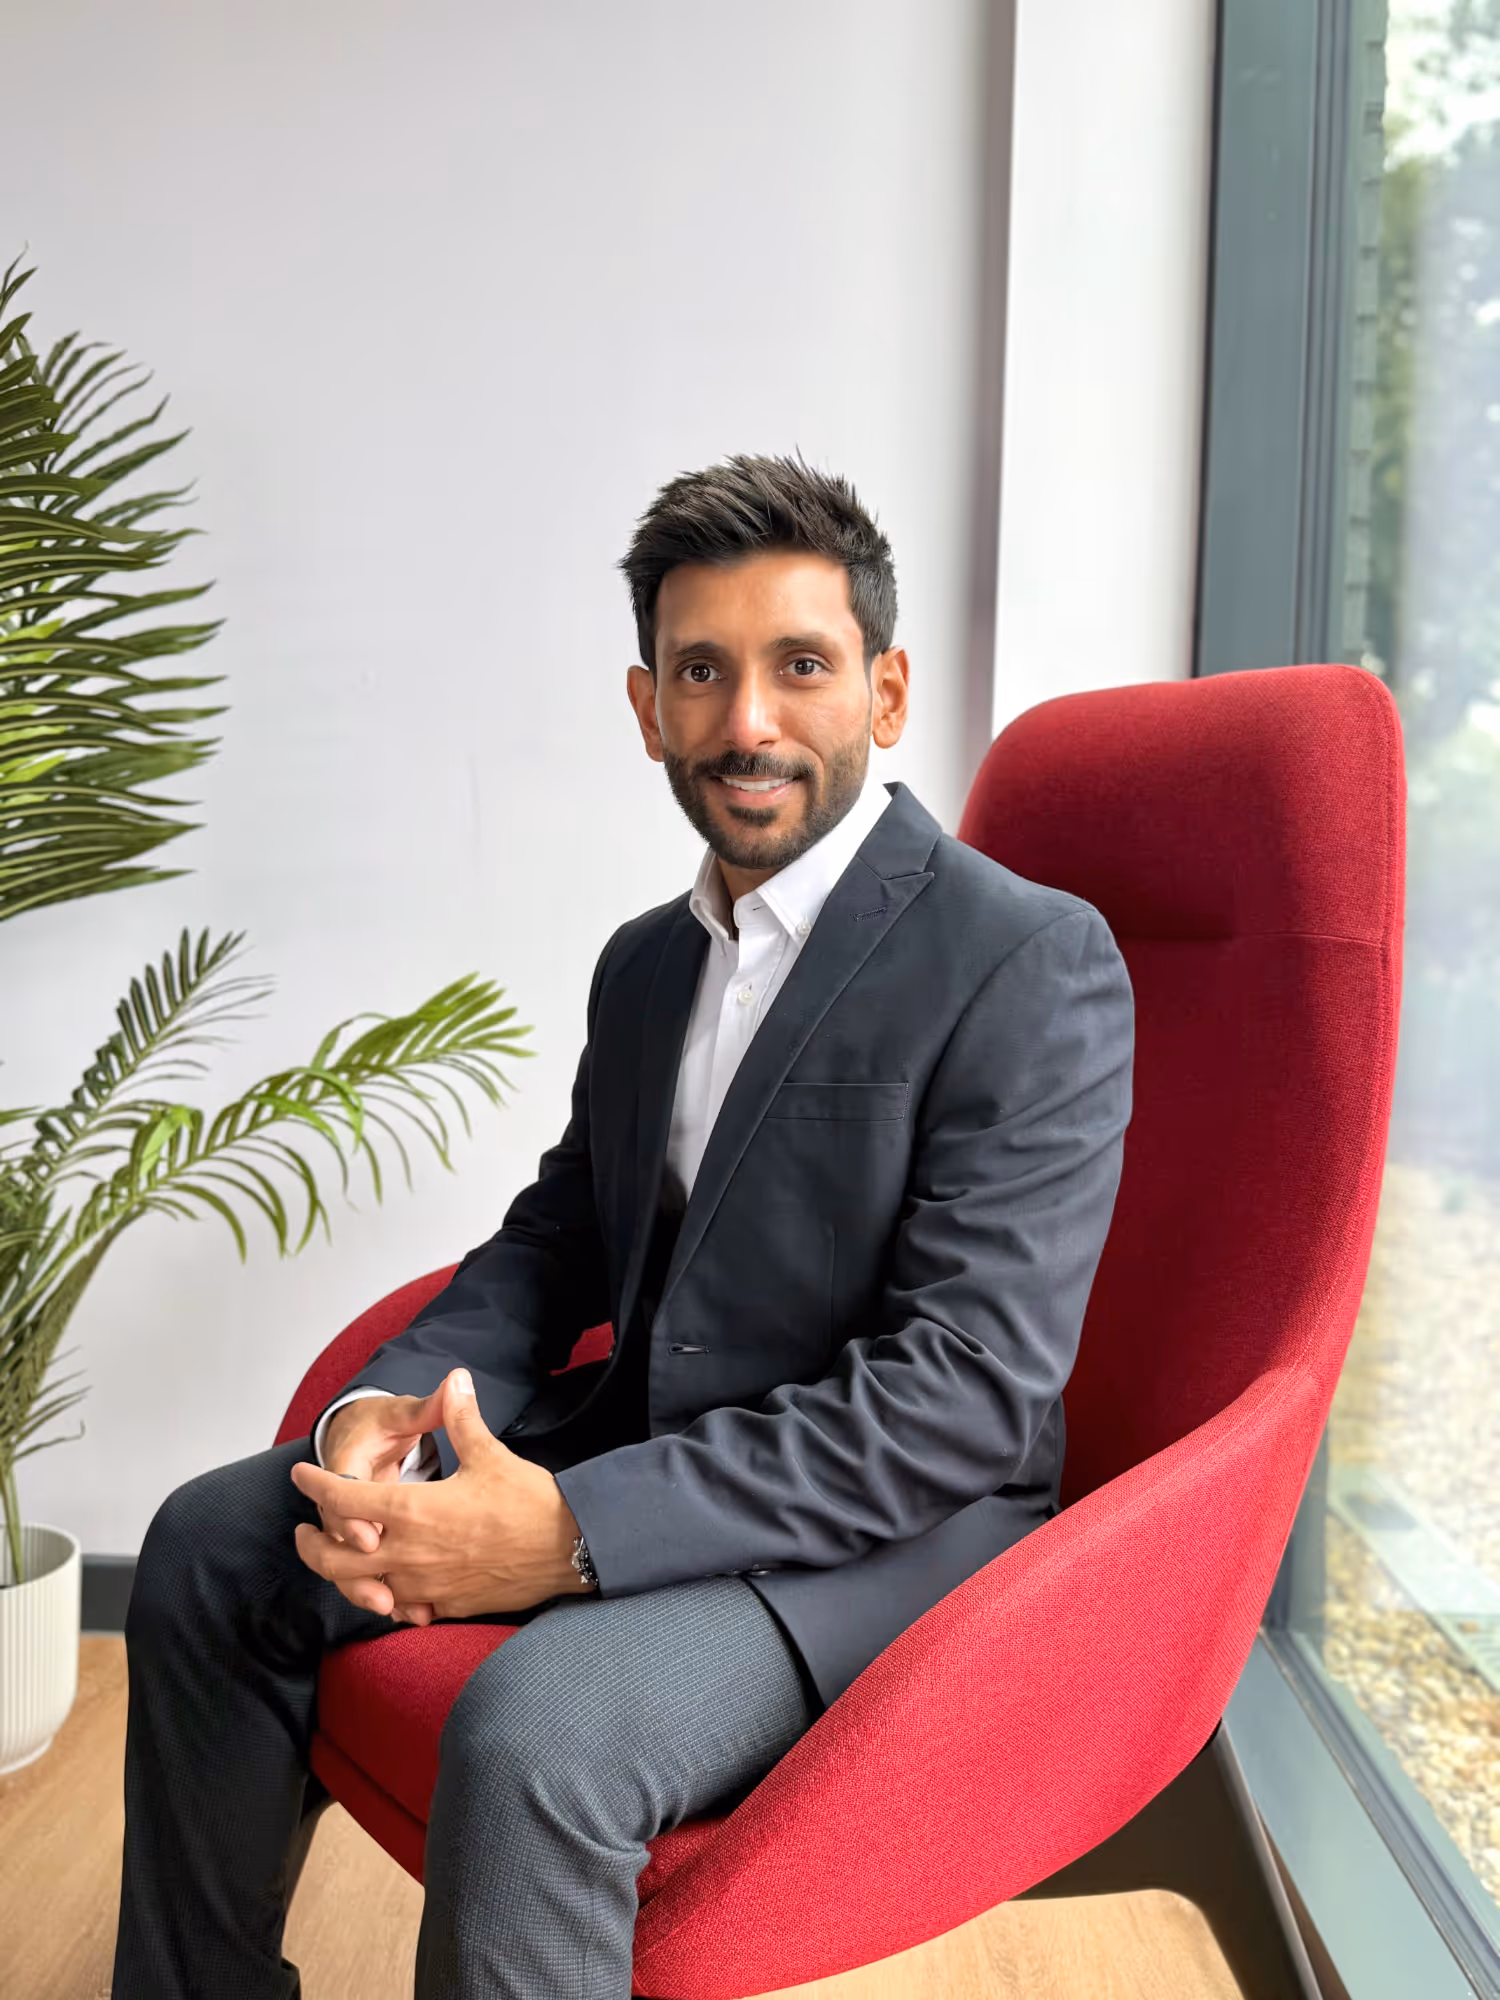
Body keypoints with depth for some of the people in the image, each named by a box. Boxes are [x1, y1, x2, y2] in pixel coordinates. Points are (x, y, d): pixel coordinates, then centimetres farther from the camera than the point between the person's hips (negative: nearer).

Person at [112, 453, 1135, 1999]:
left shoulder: (1034, 962, -16)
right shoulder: (646, 961, 11)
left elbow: (973, 1389, -22)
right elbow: (555, 1244, 15)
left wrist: (573, 1528, -28)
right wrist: (385, 1408, -8)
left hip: (889, 1523, -7)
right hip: (635, 1443, 8)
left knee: (532, 1727, -33)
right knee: (210, 1548, 1)